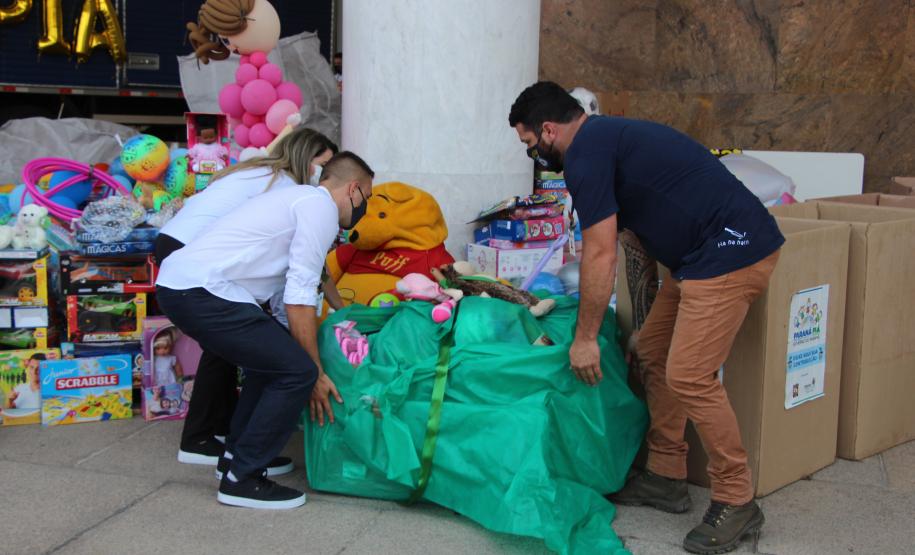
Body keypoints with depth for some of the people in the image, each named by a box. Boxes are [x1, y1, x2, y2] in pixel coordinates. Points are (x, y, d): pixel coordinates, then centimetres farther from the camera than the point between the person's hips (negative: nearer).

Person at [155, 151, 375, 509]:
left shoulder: (299, 198, 25)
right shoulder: (321, 206, -4)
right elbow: (299, 300, -9)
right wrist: (316, 373, -2)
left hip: (177, 283, 10)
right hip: (201, 292, -10)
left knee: (273, 356, 22)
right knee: (296, 371, -7)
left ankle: (237, 455, 29)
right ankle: (242, 479, 1)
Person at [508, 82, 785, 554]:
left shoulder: (586, 152, -12)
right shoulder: (607, 139, 19)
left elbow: (600, 254, -14)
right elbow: (638, 240, 23)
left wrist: (585, 338, -6)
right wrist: (643, 321, 28)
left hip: (731, 253, -11)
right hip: (700, 257, 11)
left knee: (689, 375, -11)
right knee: (653, 352, 15)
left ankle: (736, 503, 2)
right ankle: (666, 477, 23)